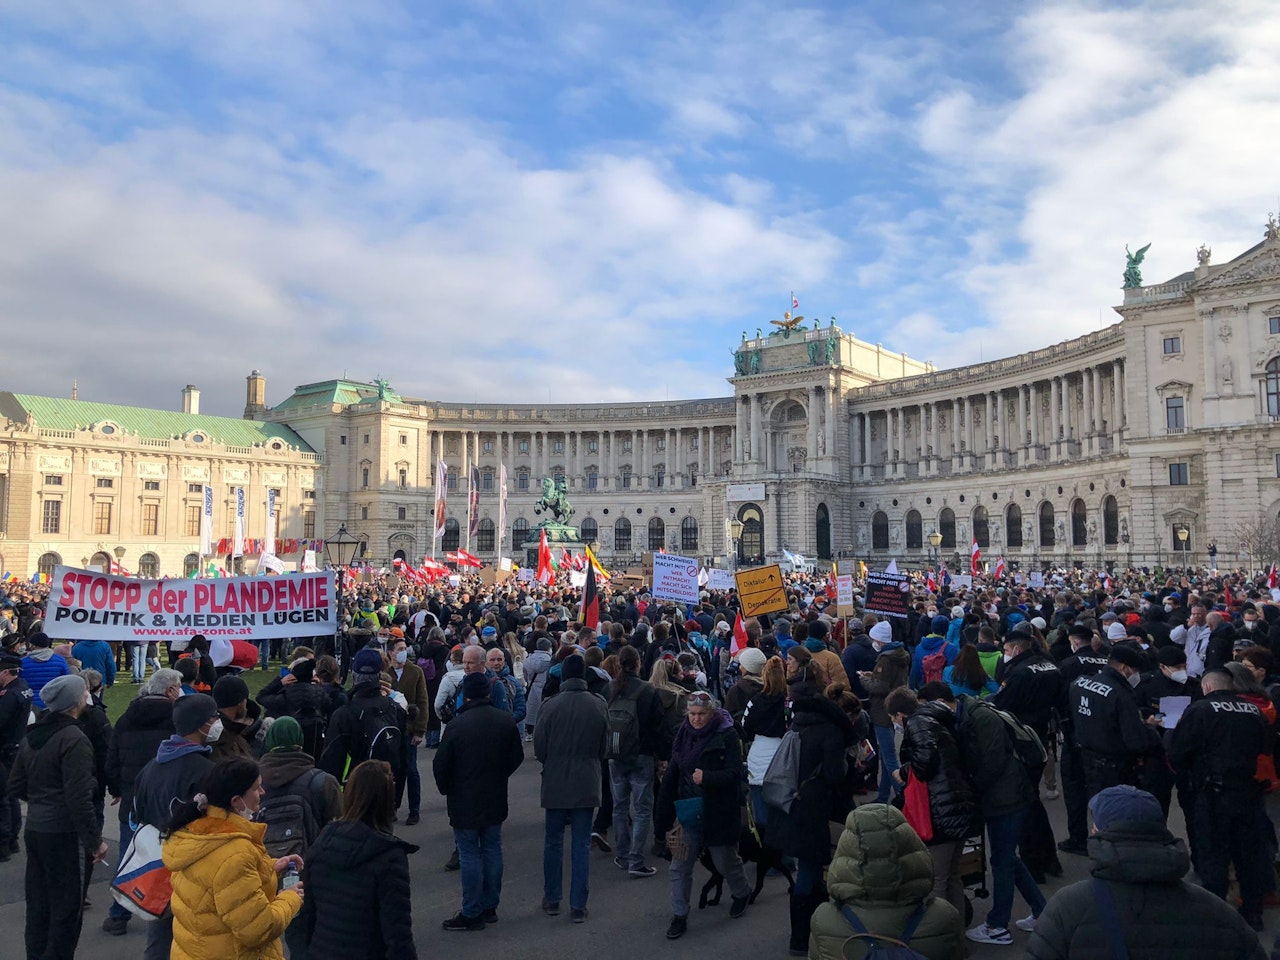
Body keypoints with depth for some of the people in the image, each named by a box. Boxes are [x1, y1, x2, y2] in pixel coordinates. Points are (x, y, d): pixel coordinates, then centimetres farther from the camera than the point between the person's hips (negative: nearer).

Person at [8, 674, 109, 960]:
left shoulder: (33, 735, 7)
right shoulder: (74, 739, -20)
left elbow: (16, 785, 15)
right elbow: (79, 799, -23)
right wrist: (95, 840, -17)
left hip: (34, 829, 9)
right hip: (65, 834, -9)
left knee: (38, 903, 18)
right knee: (67, 906, 3)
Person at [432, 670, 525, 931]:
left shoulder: (457, 725, -18)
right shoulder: (506, 721, -4)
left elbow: (440, 765, -13)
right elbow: (517, 757, 5)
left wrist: (447, 790, 5)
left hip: (464, 802, -5)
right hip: (495, 799, 5)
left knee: (469, 854, 4)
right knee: (492, 849, 15)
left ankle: (472, 914, 11)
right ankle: (490, 907, 25)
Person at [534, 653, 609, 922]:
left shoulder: (551, 705, -12)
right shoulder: (599, 706, -8)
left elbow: (539, 748, -5)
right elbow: (604, 749, 1)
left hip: (555, 784, 0)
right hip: (586, 784, 1)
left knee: (553, 842, 15)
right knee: (581, 845, 9)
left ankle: (552, 900, 25)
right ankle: (578, 906, 13)